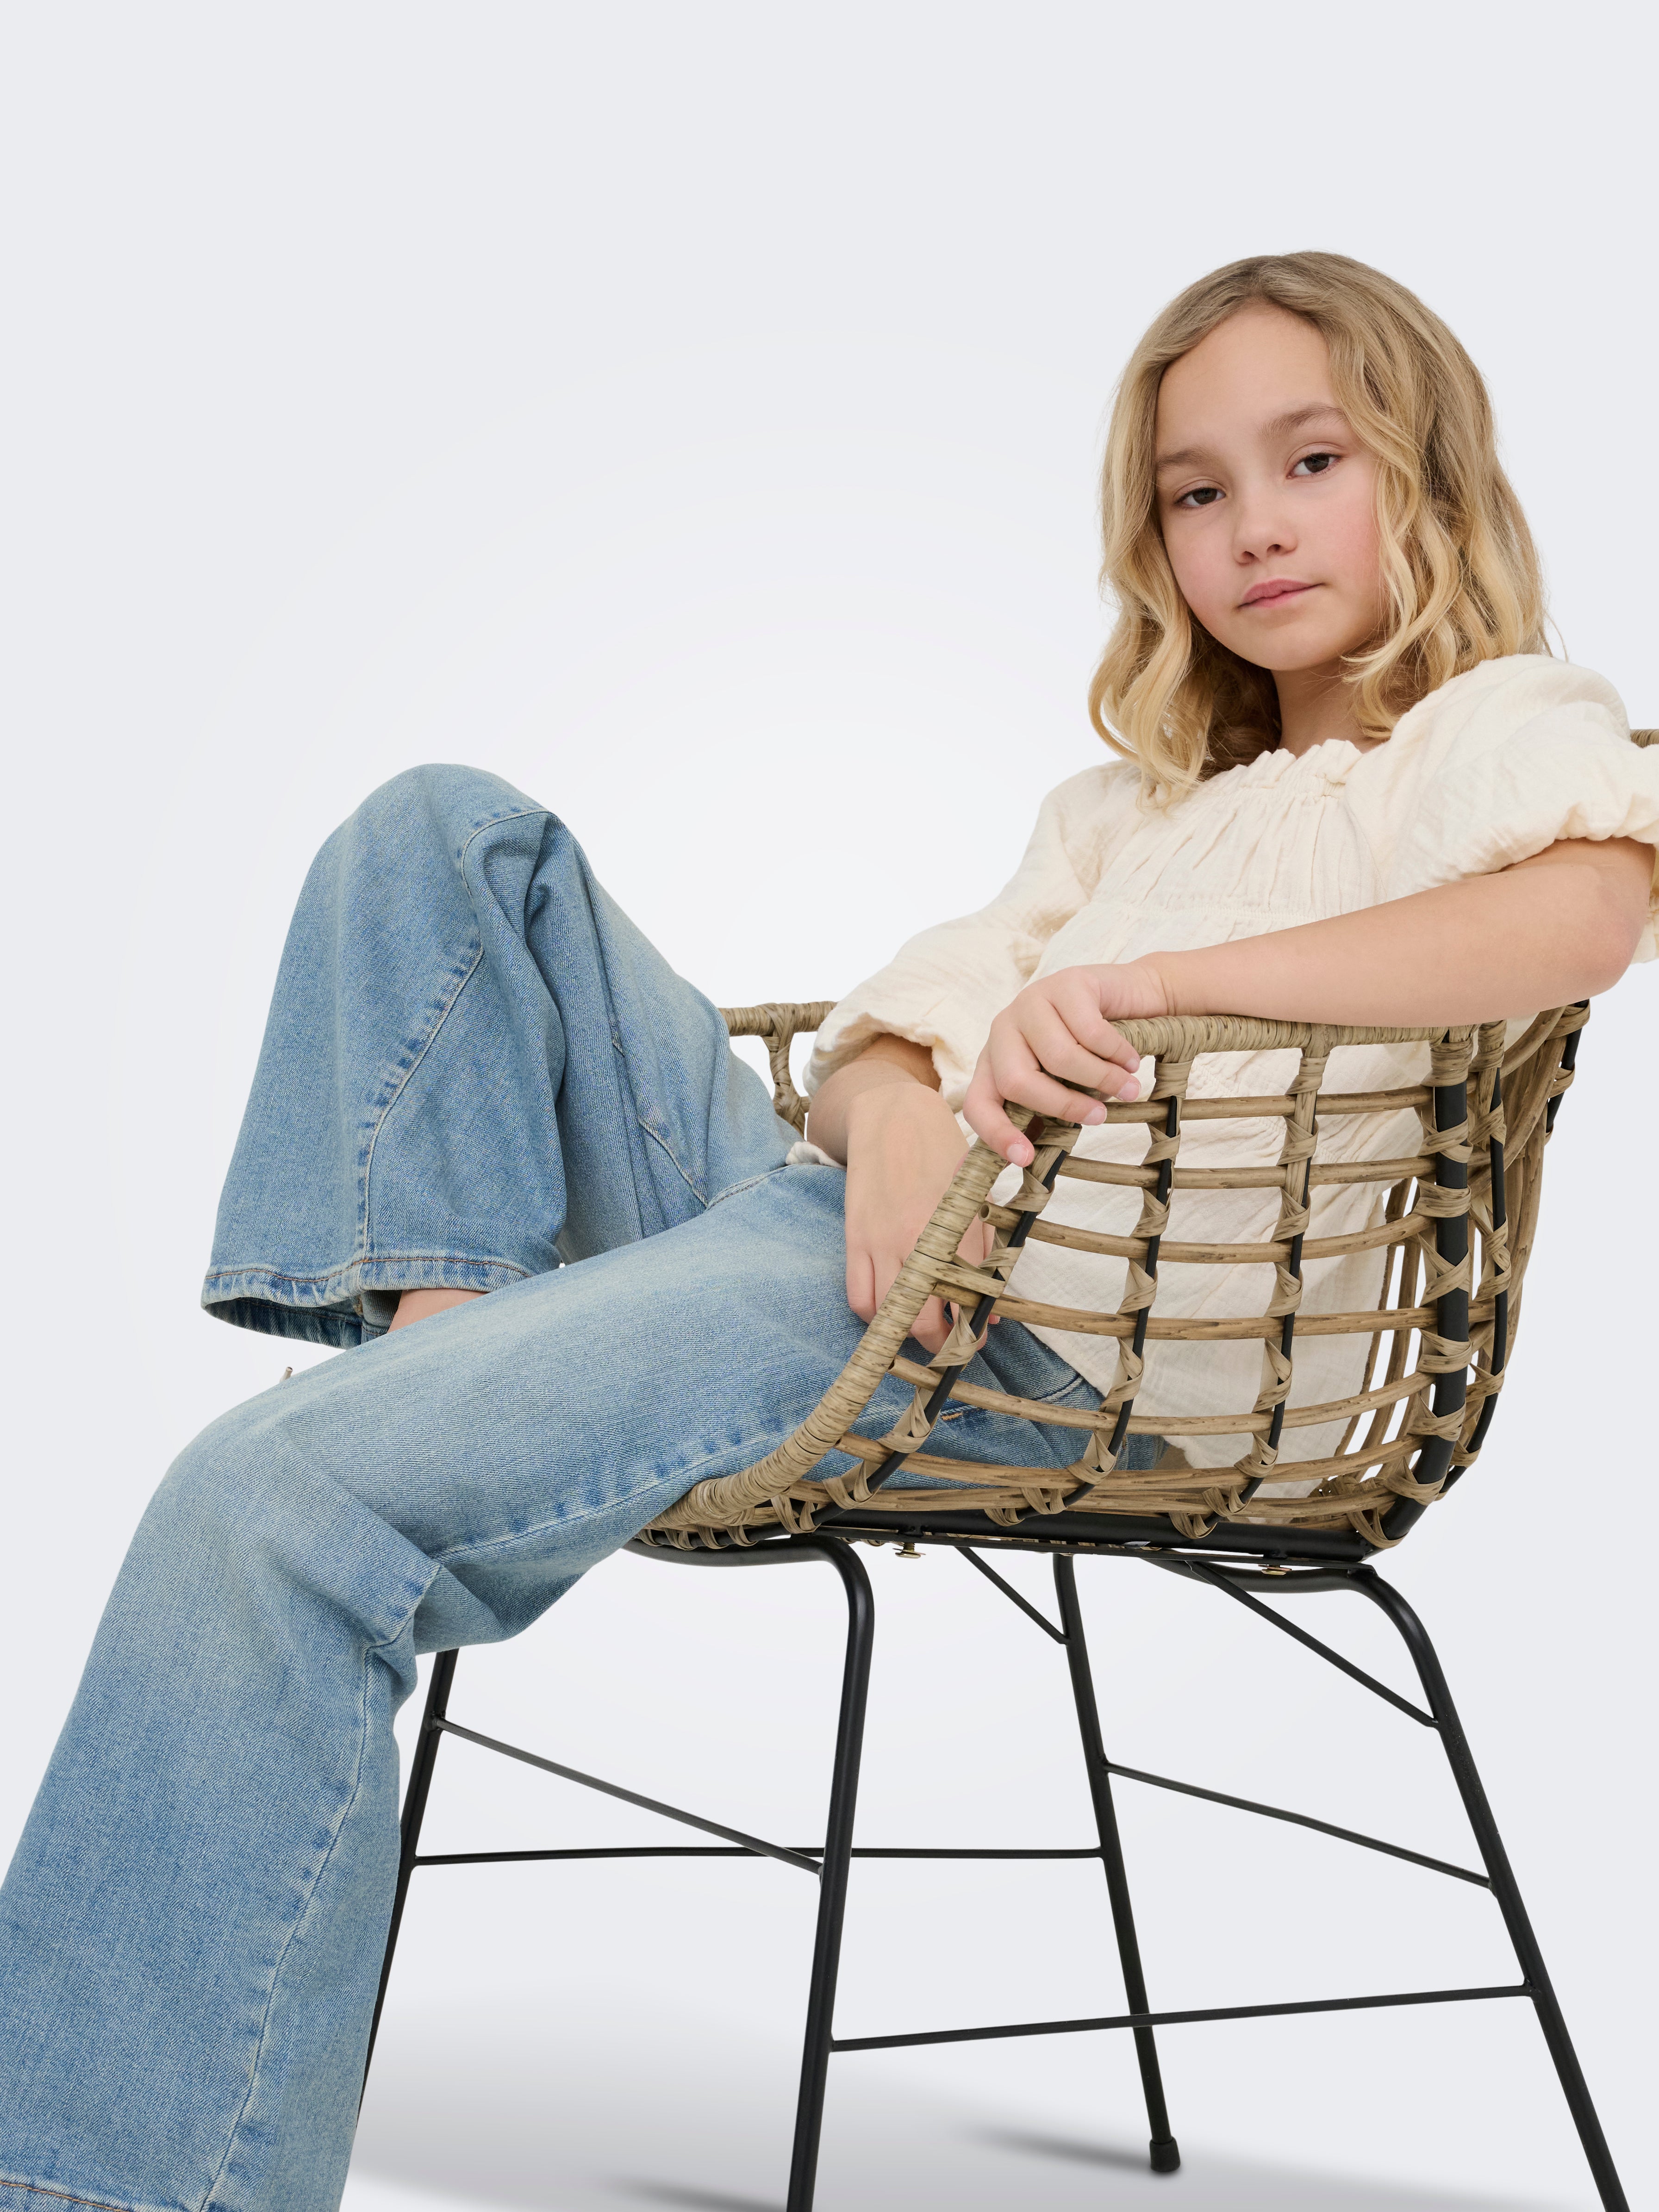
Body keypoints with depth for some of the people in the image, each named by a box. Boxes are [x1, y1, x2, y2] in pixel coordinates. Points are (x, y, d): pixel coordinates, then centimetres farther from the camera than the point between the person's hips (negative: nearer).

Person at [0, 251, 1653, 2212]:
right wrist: (894, 1109, -7)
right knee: (447, 837, 12)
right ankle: (443, 1336, -7)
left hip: (1049, 1311, -9)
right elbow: (901, 1011, 18)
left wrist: (1166, 977, -23)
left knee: (280, 1506, -26)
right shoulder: (1134, 801, 33)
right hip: (864, 1205, 9)